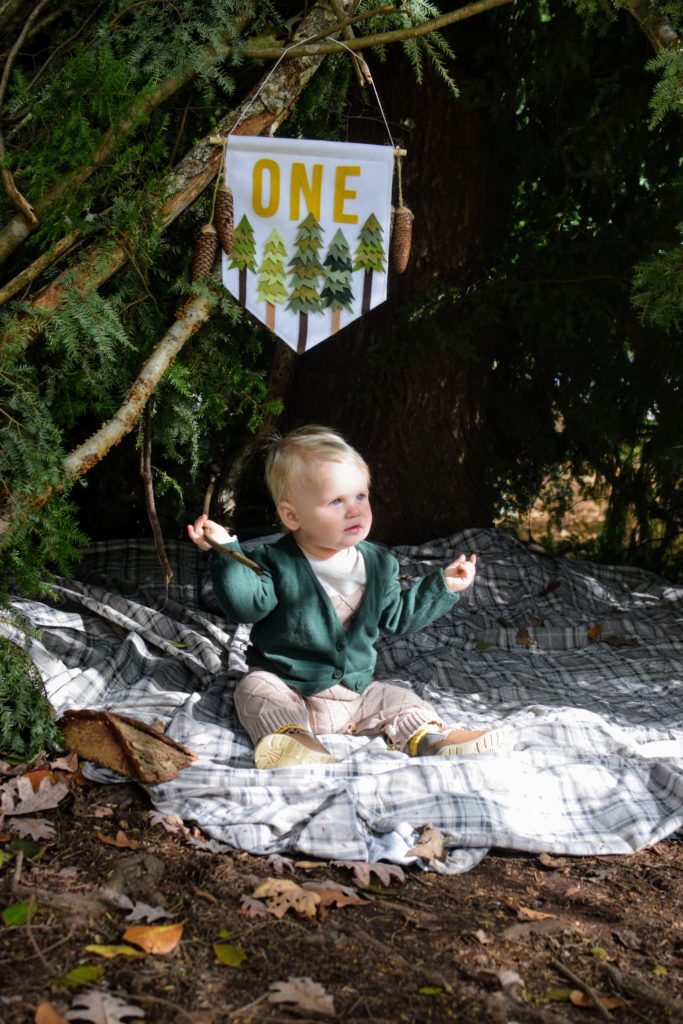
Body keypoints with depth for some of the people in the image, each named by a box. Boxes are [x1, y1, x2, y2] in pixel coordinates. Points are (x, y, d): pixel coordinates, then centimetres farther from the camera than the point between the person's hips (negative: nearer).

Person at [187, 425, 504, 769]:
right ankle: (294, 737, -50)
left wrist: (444, 585, 10)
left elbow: (397, 616, 13)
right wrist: (225, 551, -31)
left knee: (401, 701, -7)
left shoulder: (378, 563, 4)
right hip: (287, 687, -4)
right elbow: (247, 604, -23)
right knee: (255, 689, -30)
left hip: (355, 690, 4)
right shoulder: (276, 561, -10)